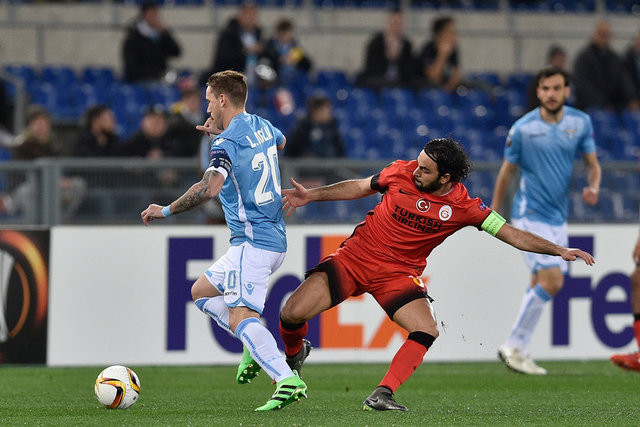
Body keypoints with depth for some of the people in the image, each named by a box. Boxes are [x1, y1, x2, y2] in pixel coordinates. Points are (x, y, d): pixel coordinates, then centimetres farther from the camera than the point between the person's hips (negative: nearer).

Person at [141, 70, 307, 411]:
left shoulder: (226, 144, -15)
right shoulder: (261, 126, 12)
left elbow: (210, 188, -32)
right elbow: (280, 142, 38)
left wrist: (166, 210, -21)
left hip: (252, 242, -10)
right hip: (274, 239, 10)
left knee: (240, 316, -20)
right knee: (201, 291, 20)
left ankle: (287, 380, -34)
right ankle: (256, 348, 8)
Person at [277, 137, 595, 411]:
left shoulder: (463, 207, -13)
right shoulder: (401, 172, -10)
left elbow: (513, 235, -12)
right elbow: (359, 187, 9)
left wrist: (559, 250, -23)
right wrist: (311, 195, 7)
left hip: (399, 272, 0)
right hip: (355, 255, 0)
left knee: (427, 332, -25)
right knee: (293, 313, -13)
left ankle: (382, 395, -22)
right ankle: (295, 353, 21)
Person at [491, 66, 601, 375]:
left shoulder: (580, 122, 1)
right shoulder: (522, 128, -10)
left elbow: (592, 164, 9)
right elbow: (507, 171, 1)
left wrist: (593, 187, -13)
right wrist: (494, 212, 8)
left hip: (558, 216, 6)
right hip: (530, 214, -6)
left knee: (540, 286, 9)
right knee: (552, 281, -17)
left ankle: (518, 351, 17)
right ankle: (513, 346, -7)